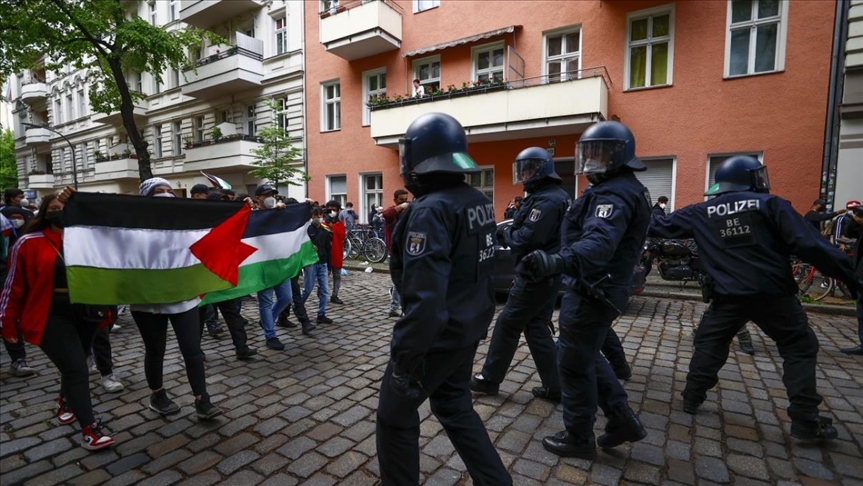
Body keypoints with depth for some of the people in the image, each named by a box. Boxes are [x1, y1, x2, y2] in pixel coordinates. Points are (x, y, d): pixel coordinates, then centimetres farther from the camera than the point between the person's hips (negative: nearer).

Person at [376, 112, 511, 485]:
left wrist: (404, 360, -22)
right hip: (470, 327, 8)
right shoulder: (480, 201, 2)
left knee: (395, 415, 14)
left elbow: (424, 300, -30)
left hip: (438, 335, -8)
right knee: (454, 404, 26)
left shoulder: (430, 210, -24)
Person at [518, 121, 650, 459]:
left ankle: (578, 438, 21)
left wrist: (556, 262, -57)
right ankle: (622, 419, 32)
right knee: (588, 357, 23)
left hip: (592, 293, -11)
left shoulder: (614, 194, -20)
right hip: (598, 289, 11)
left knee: (574, 364, 4)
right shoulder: (625, 190, 15)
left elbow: (599, 242, -40)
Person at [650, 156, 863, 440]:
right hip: (773, 294, -1)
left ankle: (692, 398, 22)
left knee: (709, 344, 18)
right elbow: (808, 244, -9)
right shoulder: (769, 204, -3)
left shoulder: (702, 213, 3)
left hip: (729, 296, 2)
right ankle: (805, 422, 13)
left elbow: (663, 225, 11)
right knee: (800, 349, 14)